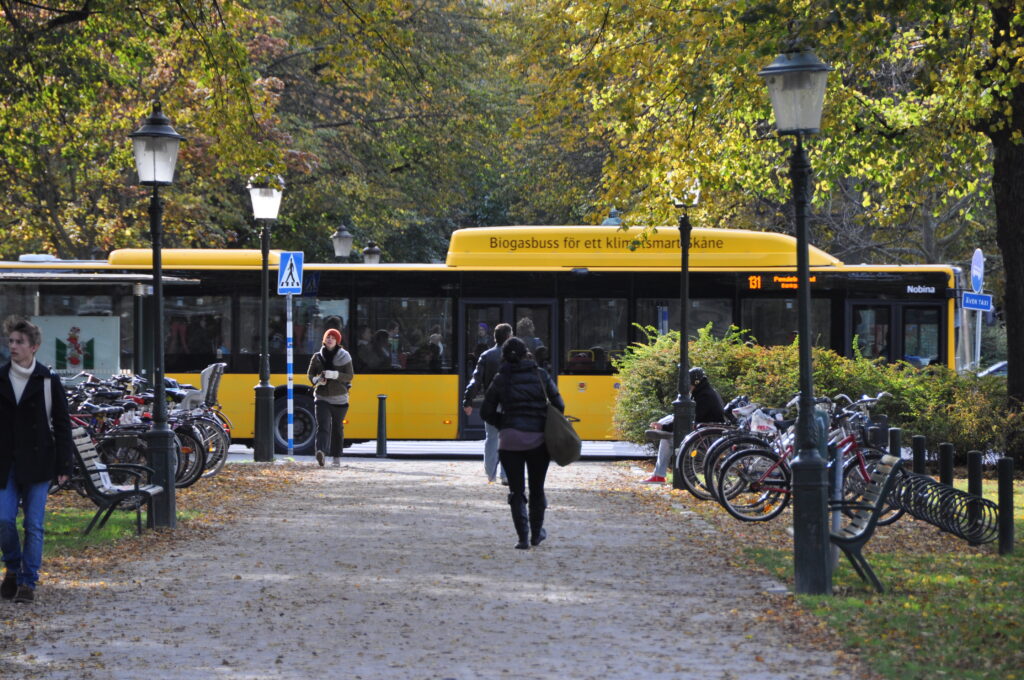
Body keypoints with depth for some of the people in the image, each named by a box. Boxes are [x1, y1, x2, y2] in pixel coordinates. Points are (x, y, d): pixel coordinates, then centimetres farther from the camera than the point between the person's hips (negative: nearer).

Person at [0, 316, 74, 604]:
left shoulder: (48, 381, -1)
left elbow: (62, 425, 2)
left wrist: (63, 465, -3)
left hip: (38, 463, -2)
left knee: (33, 525, -2)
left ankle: (28, 582, 6)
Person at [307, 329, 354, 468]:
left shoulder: (344, 357, 0)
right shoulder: (317, 357, 4)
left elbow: (349, 376, -5)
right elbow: (310, 374, 11)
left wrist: (335, 375, -21)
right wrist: (317, 380, -11)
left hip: (339, 399, 0)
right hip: (322, 398, 0)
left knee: (337, 428, 12)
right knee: (322, 425, -19)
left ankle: (336, 457, 25)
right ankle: (321, 452, -38)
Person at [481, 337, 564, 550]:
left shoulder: (501, 380, 1)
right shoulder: (540, 375, 3)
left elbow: (486, 413, 2)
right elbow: (558, 405, 2)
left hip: (510, 441, -1)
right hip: (539, 440, 1)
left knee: (516, 491, 6)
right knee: (537, 488, 17)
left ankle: (523, 538, -3)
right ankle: (536, 533, 28)